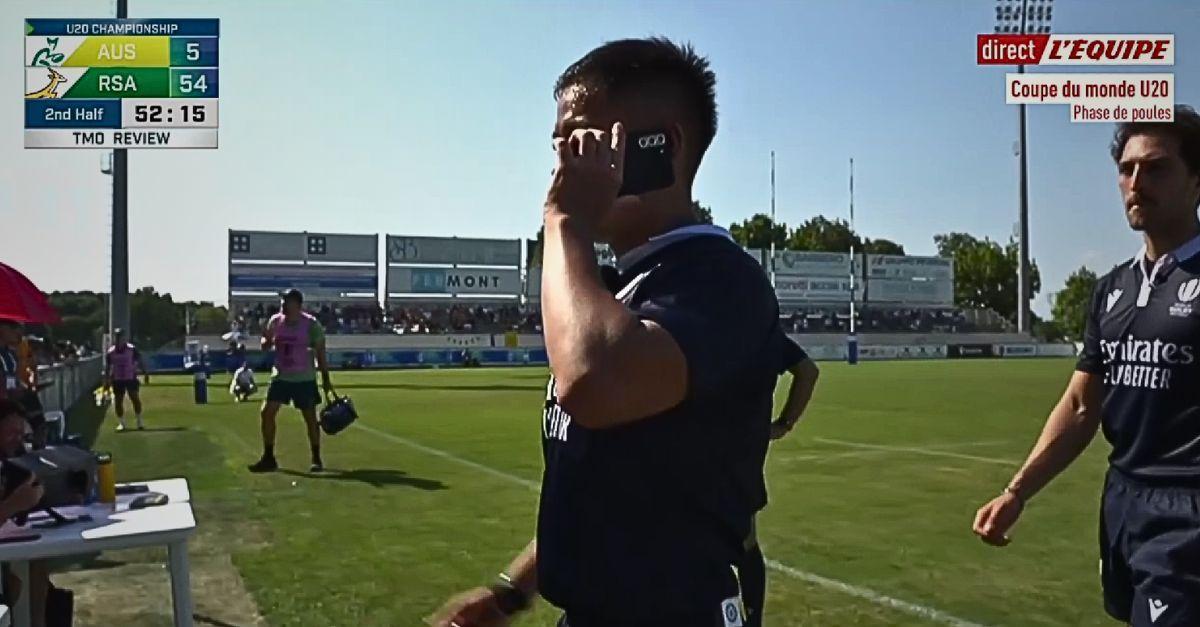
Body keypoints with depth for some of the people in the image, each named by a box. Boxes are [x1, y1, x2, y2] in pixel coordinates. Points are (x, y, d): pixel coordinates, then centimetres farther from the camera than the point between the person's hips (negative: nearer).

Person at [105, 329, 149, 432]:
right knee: (118, 401, 4)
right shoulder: (111, 352, 0)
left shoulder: (132, 349, -5)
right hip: (117, 380, 2)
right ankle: (121, 423, 15)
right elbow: (107, 367, 7)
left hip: (131, 378, -2)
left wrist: (145, 373, -4)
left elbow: (140, 362, 0)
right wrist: (107, 380, 4)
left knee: (135, 399, -5)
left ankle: (139, 421, 4)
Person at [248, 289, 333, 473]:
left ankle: (316, 459, 14)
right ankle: (268, 458, 6)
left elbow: (320, 353, -6)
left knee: (310, 417, 1)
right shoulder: (275, 321, 0)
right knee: (267, 412, -5)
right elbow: (265, 347, 9)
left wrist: (325, 379, -7)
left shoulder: (311, 324, -11)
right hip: (280, 377, 4)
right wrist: (267, 338, -16)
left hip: (304, 379, -3)